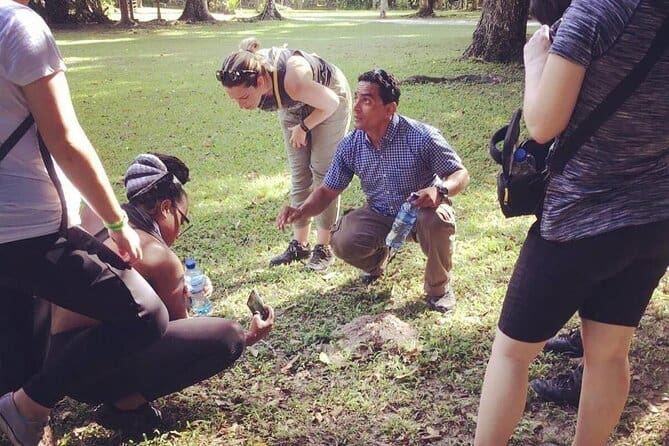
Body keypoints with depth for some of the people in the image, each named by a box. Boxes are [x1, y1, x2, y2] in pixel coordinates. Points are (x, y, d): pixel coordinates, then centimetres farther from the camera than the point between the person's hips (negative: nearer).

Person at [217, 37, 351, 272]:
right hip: (295, 104, 6)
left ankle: (324, 248, 3)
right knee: (299, 172, 7)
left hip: (328, 98, -5)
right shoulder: (246, 77, -28)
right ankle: (299, 244, 14)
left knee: (322, 171, -5)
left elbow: (331, 103, -28)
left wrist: (303, 127, -15)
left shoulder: (293, 82, -45)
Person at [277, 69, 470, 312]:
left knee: (438, 220, -37)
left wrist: (440, 190, -39)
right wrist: (301, 211, -23)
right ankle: (377, 258, 17)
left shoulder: (421, 137, -24)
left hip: (422, 210, -3)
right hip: (379, 215, 3)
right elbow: (328, 190, -2)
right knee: (342, 242, -23)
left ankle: (439, 287, -7)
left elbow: (461, 174, -16)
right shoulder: (350, 146, -12)